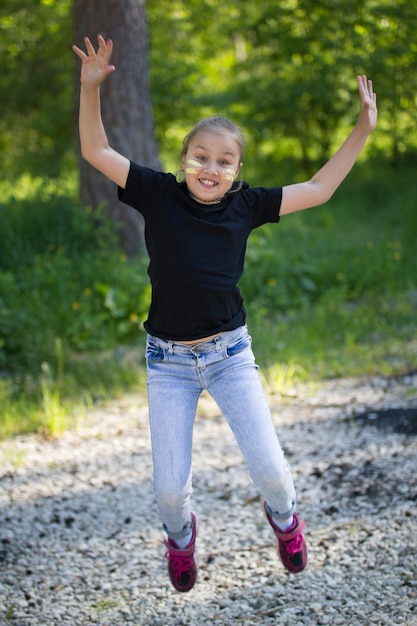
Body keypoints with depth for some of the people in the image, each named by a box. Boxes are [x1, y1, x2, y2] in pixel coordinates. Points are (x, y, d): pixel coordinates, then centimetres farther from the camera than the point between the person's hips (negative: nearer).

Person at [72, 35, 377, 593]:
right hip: (168, 361, -1)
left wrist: (363, 129, 3)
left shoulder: (245, 206, -2)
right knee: (169, 488, 0)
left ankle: (283, 517, 34)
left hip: (230, 353, 1)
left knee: (270, 468, -4)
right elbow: (96, 152, -5)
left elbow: (319, 189, 5)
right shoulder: (159, 196, -5)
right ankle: (180, 534, 37)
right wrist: (91, 88, -17)